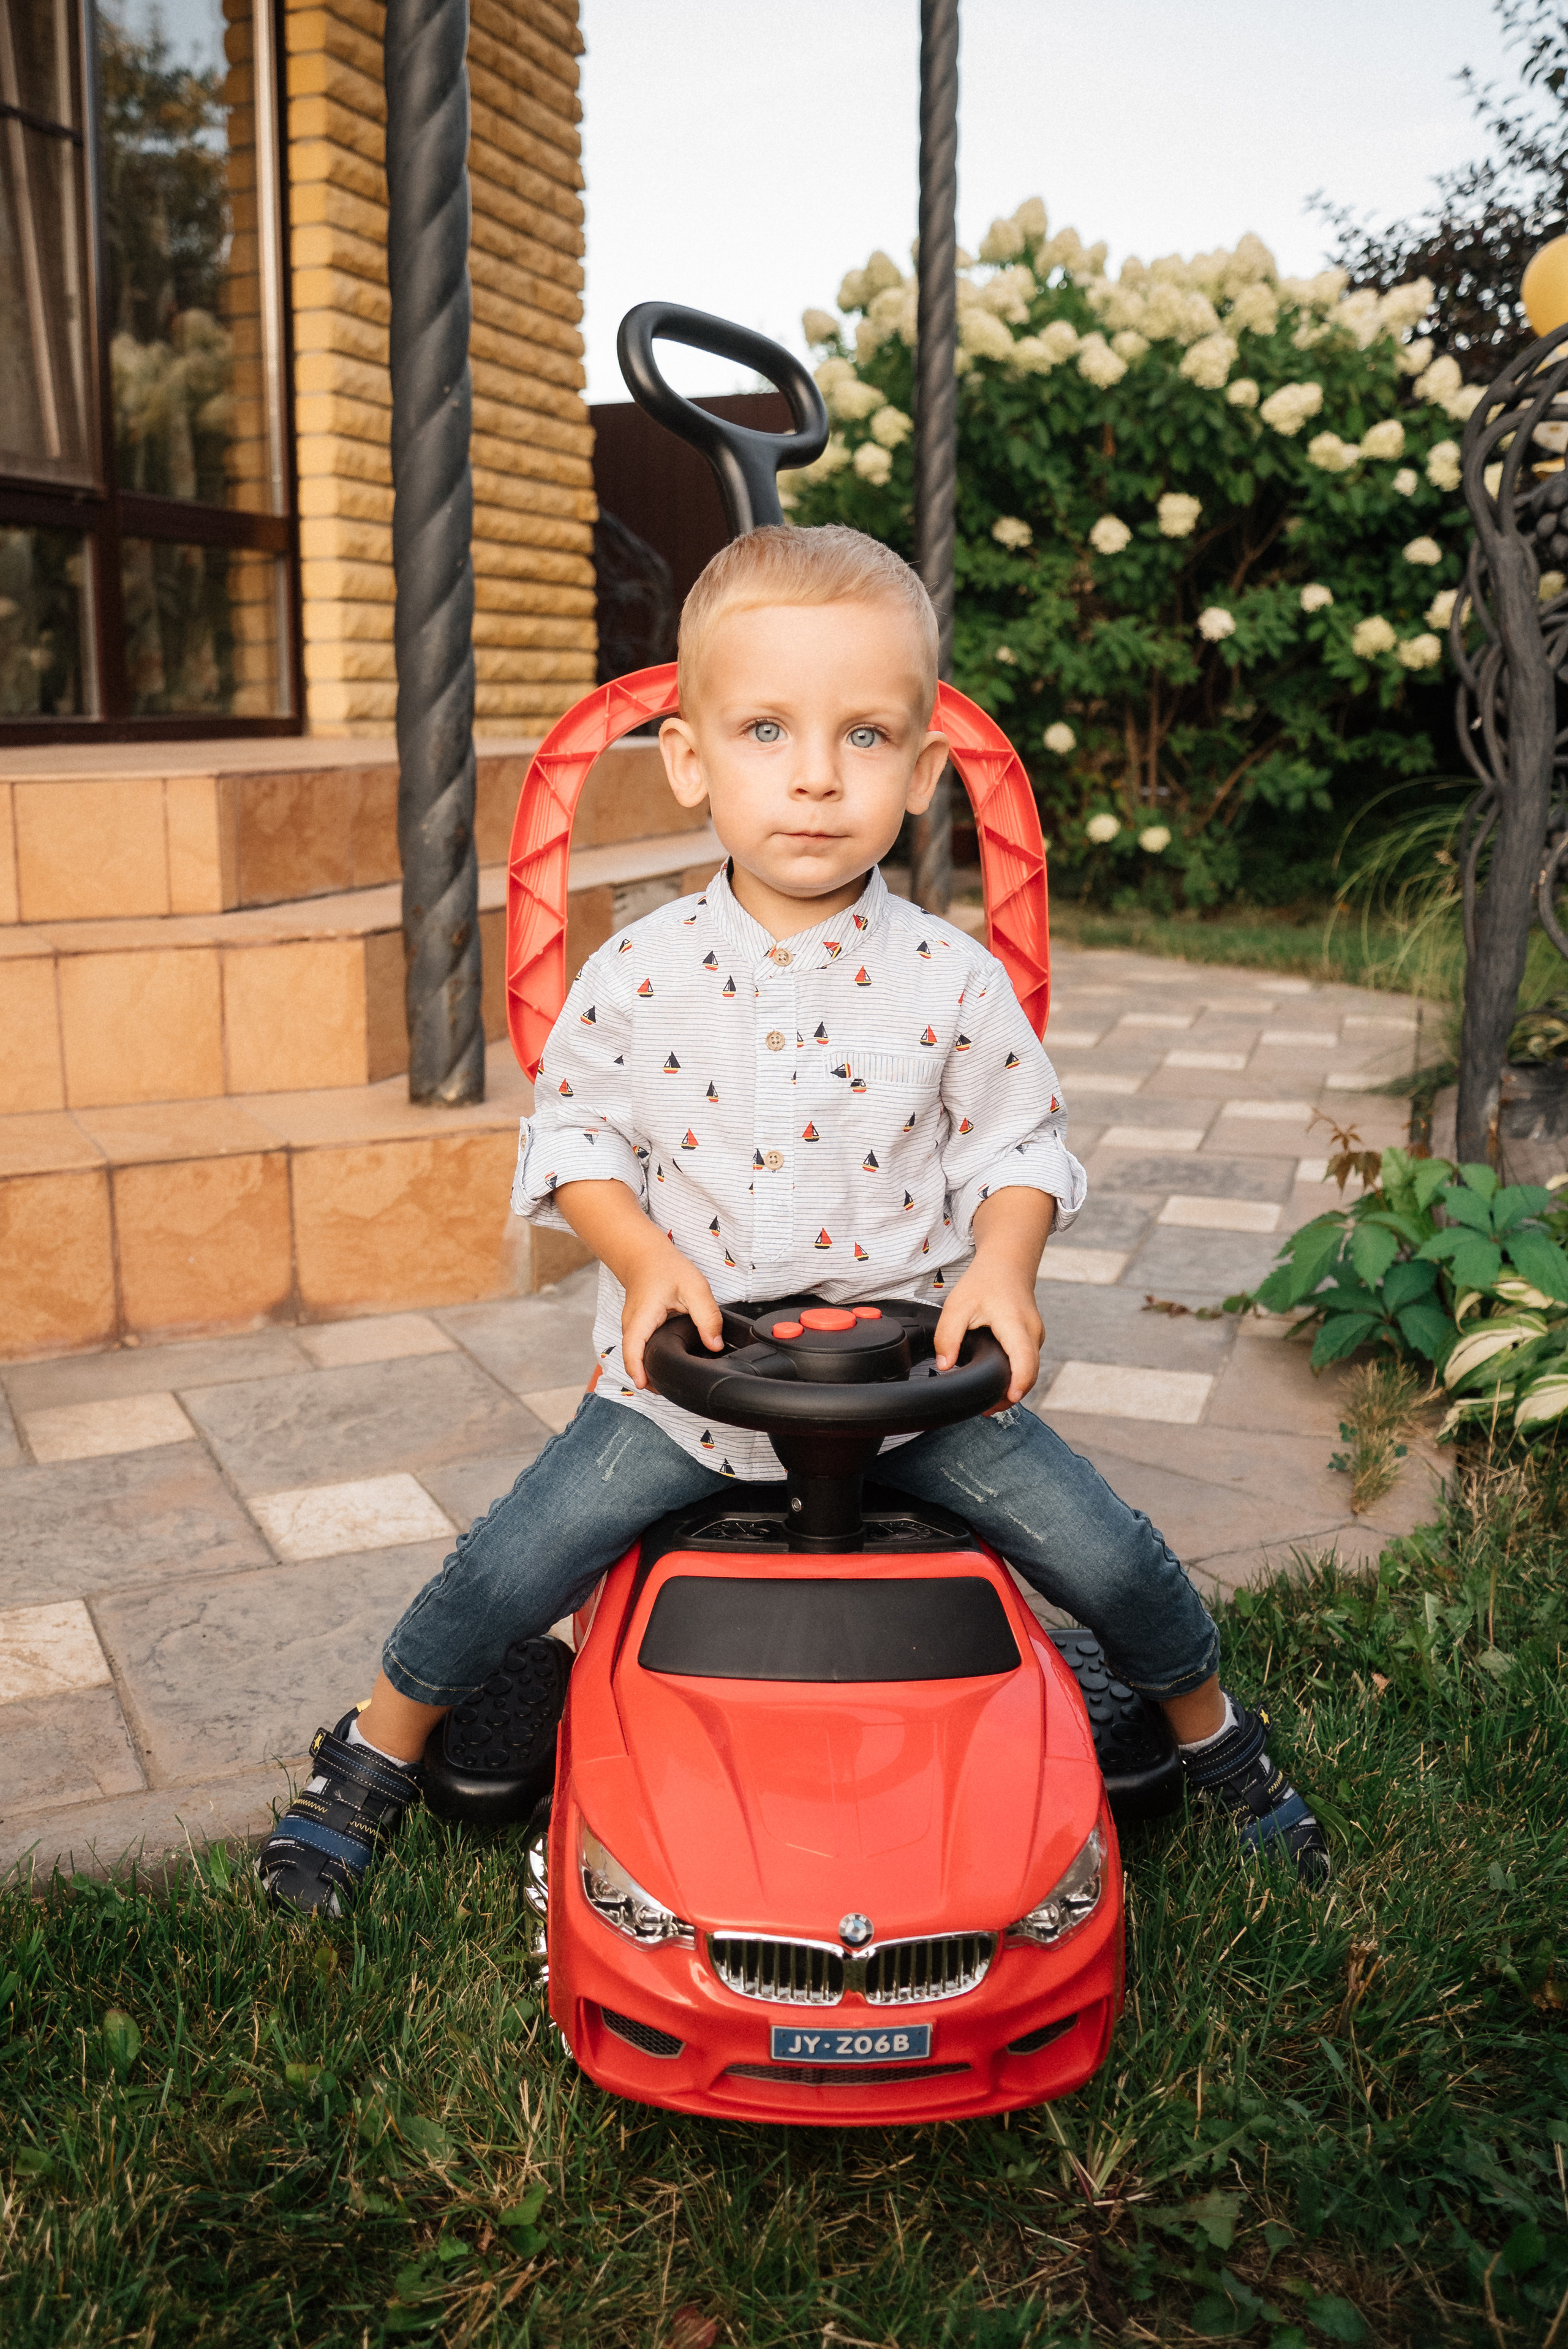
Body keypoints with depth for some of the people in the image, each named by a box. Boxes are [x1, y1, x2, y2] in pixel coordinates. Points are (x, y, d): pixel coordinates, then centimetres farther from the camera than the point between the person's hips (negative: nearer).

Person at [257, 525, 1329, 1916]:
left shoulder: (952, 980, -9)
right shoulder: (637, 975, -9)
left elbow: (1020, 1144, 1)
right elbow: (572, 1133, 3)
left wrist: (1001, 1268, -17)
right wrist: (646, 1255, -14)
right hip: (687, 1374, 0)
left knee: (1110, 1553, -2)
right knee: (509, 1568, -8)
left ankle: (1218, 1737, 30)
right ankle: (373, 1758, 22)